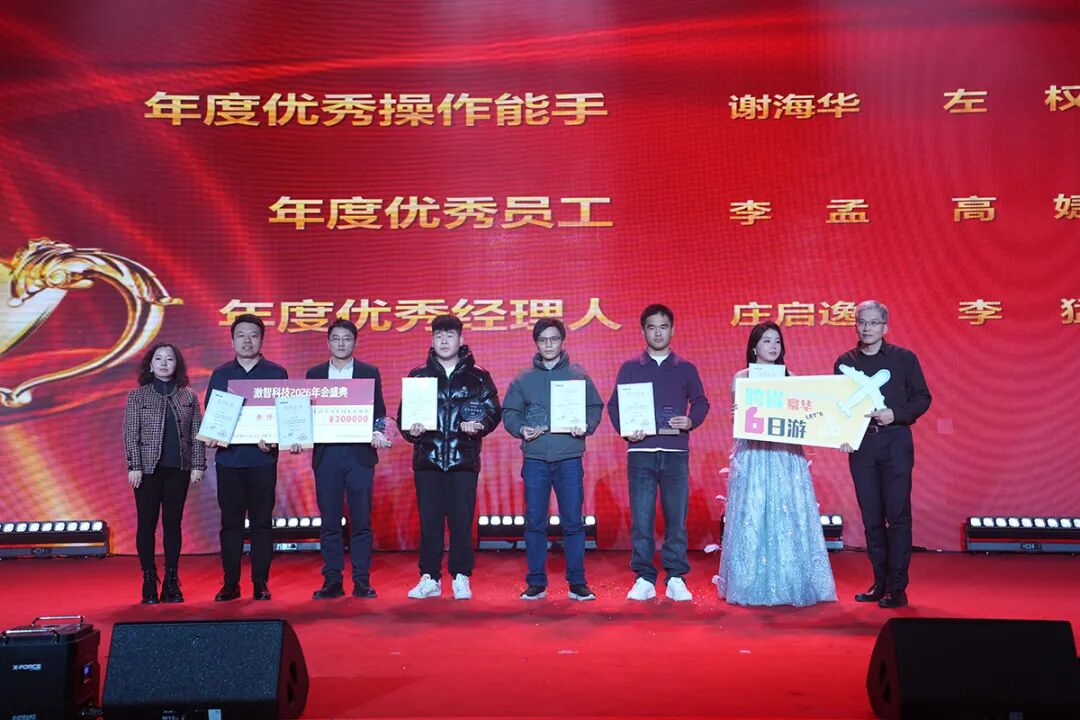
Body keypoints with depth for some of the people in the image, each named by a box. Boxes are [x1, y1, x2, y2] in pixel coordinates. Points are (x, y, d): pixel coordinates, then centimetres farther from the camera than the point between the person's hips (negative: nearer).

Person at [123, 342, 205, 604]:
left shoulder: (188, 396, 6)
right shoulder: (137, 396, 2)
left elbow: (196, 433, 6)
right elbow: (131, 434, -1)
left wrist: (198, 465, -1)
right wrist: (134, 466, -8)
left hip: (179, 469, 2)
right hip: (148, 468, -1)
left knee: (173, 524, 7)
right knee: (146, 525, 3)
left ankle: (171, 583, 14)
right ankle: (149, 584, 11)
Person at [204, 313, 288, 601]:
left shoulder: (277, 374, 5)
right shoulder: (220, 375, 11)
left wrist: (274, 439, -15)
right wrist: (211, 437, -9)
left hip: (263, 459, -1)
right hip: (228, 458, 2)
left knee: (261, 522, 2)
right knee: (230, 522, 5)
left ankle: (260, 583, 9)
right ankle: (230, 583, 12)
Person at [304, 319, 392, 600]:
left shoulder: (370, 373, 8)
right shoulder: (314, 374, 11)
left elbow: (378, 411, 6)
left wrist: (378, 433, -13)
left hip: (360, 453, -1)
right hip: (326, 455, 1)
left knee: (361, 521, 1)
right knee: (329, 522, 4)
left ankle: (362, 582, 7)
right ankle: (332, 582, 11)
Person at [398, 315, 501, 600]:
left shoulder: (477, 375, 7)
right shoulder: (418, 375, 10)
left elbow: (494, 410, 4)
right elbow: (404, 413, 9)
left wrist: (480, 425, -15)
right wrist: (410, 430, -11)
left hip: (464, 458, -1)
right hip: (427, 458, 1)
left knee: (461, 521, 1)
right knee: (429, 520, 4)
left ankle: (461, 578, 12)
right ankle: (430, 578, 14)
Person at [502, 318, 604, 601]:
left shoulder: (579, 375, 6)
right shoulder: (523, 379, 8)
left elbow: (595, 407, 8)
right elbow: (508, 412, 9)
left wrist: (586, 426, -10)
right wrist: (520, 429, -9)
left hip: (569, 459, -1)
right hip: (535, 460, 1)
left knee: (573, 522, 1)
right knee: (535, 523, 4)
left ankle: (577, 583, 11)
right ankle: (536, 583, 14)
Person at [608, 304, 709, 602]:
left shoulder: (686, 368, 11)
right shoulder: (629, 368, 9)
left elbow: (701, 402, 13)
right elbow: (614, 405, 8)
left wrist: (691, 421, -7)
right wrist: (625, 430, -9)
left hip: (676, 453, 1)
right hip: (640, 452, 0)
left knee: (676, 516, 1)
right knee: (641, 518, -1)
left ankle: (676, 579, 10)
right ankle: (644, 579, 7)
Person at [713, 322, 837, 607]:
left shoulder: (789, 378, 10)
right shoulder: (741, 378, 5)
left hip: (786, 456, 2)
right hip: (752, 455, -2)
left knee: (789, 516, 1)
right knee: (752, 517, -2)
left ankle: (789, 582, 10)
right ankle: (753, 585, 7)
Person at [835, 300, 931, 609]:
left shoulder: (904, 358, 4)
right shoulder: (845, 362, 10)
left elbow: (923, 398, 4)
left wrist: (895, 415, -12)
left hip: (895, 441, -2)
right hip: (860, 444, 2)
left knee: (897, 514, -4)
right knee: (871, 517, 6)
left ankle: (897, 587, 2)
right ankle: (879, 583, 16)